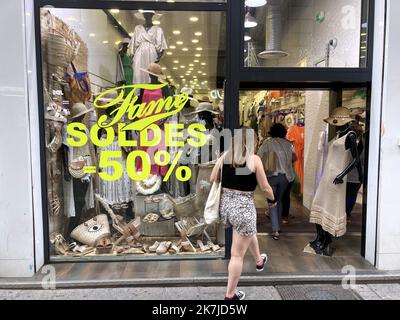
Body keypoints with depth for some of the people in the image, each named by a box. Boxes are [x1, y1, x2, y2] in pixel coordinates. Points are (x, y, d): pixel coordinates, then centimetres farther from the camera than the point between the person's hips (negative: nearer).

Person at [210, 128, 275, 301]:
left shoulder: (225, 156, 0)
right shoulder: (254, 159, -11)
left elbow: (212, 179, 6)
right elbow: (265, 188, -5)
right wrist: (273, 198, 15)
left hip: (226, 205, 6)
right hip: (243, 208, -6)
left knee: (249, 232, 34)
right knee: (237, 254, 7)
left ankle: (259, 261, 58)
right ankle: (230, 295, 20)